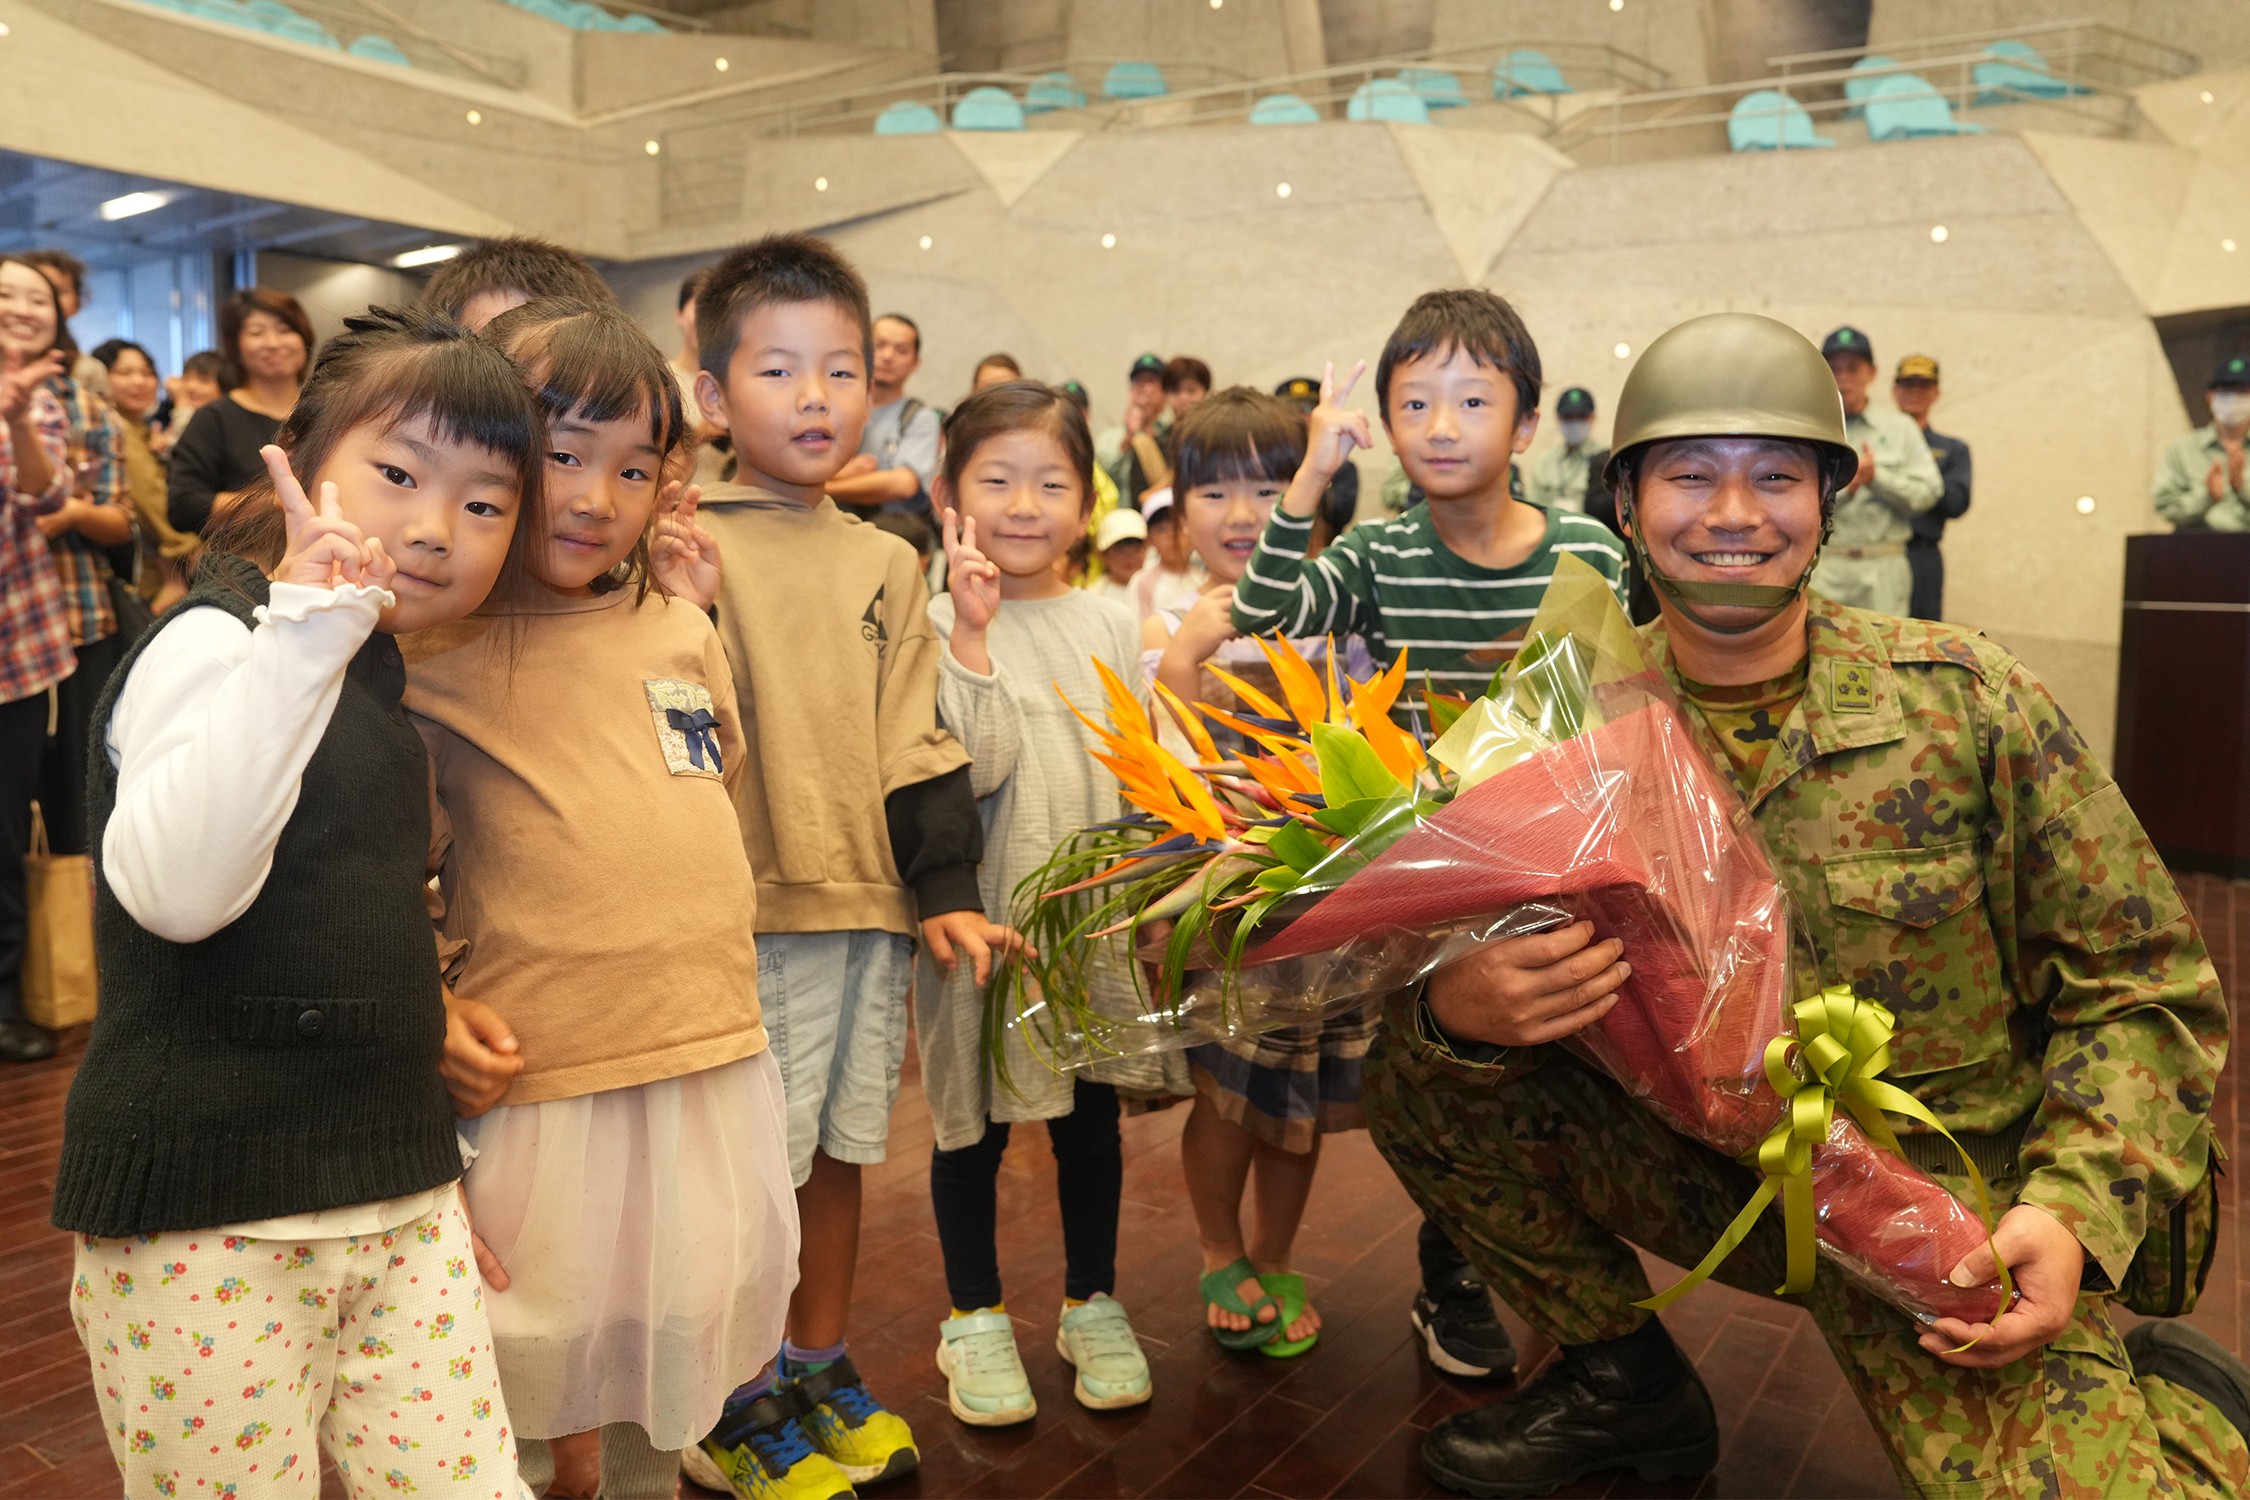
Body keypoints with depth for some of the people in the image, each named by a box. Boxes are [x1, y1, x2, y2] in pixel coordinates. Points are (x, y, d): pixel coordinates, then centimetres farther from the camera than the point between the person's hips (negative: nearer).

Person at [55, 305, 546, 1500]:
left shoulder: (373, 664, 12)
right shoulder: (215, 639, -13)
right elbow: (176, 889, -32)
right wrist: (303, 627, -35)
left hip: (398, 1195, 8)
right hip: (209, 1222, -7)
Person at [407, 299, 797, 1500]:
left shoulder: (682, 625, 7)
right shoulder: (434, 649, -8)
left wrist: (696, 613, 11)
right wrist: (431, 1006, -16)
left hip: (716, 1055, 5)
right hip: (544, 1078, -5)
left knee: (675, 1357, 23)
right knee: (535, 1380, 12)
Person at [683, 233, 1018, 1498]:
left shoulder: (887, 564, 9)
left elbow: (917, 744, 9)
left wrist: (947, 893, 4)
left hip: (872, 905, 5)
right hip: (746, 910, -4)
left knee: (841, 1150, 17)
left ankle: (823, 1374, 36)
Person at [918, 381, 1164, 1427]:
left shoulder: (1108, 626, 5)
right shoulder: (939, 625, -7)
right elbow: (970, 769, -20)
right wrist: (973, 635, -24)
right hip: (985, 915, -3)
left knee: (1092, 1117, 14)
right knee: (973, 1122, 9)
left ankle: (1091, 1304, 34)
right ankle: (975, 1317, 29)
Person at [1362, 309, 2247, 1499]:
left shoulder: (1966, 700, -10)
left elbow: (2140, 987, -4)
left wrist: (2072, 1215, -18)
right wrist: (1454, 1014, -32)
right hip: (1708, 1174, 2)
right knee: (1416, 1076, -16)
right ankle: (1621, 1378, 7)